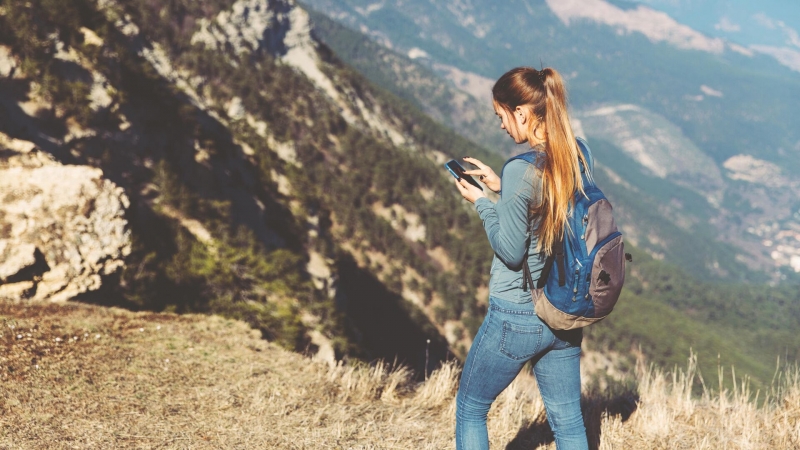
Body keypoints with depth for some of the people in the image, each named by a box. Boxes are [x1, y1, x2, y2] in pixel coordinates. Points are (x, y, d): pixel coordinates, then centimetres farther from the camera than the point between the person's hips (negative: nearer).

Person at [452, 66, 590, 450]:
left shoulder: (520, 169, -22)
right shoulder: (577, 157, 1)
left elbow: (511, 251, -18)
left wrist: (482, 202, -7)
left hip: (516, 316, -7)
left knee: (470, 410, 15)